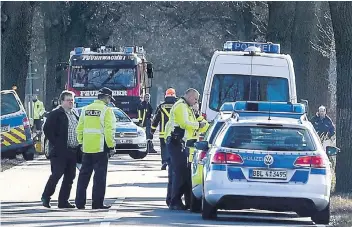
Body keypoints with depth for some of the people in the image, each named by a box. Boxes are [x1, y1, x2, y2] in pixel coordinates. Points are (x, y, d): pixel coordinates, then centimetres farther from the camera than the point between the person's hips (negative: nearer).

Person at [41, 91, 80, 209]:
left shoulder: (75, 114, 17)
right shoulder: (55, 114, -6)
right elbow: (47, 129, -12)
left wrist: (78, 145, 11)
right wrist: (55, 144, -14)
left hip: (73, 151, 7)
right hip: (60, 151, -7)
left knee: (70, 177, 6)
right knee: (56, 174, -9)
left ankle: (63, 201, 12)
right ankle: (46, 197, 4)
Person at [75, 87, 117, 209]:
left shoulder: (85, 110, 11)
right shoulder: (106, 110, -8)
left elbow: (79, 129, 13)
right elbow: (109, 130, -14)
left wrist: (81, 142, 20)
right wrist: (111, 145, -7)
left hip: (87, 149, 6)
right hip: (100, 148, -6)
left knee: (84, 175, 11)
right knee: (100, 176, -1)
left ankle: (80, 202, 12)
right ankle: (97, 203, -2)